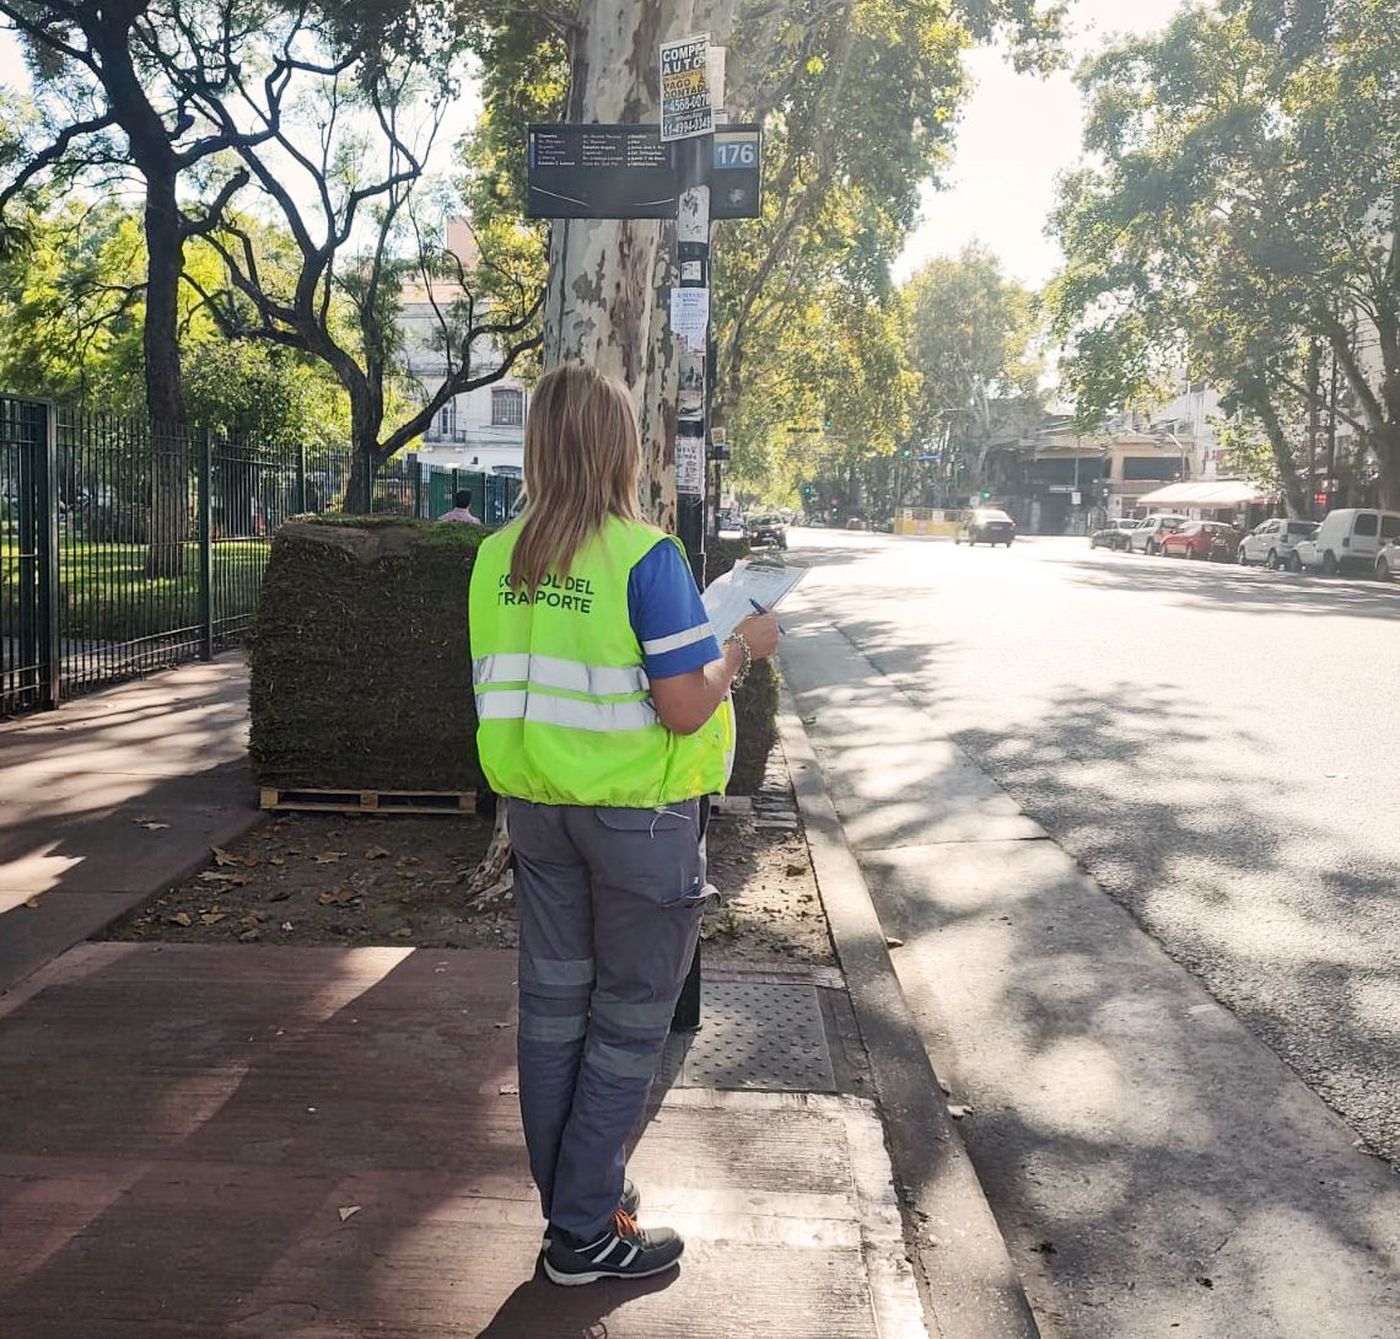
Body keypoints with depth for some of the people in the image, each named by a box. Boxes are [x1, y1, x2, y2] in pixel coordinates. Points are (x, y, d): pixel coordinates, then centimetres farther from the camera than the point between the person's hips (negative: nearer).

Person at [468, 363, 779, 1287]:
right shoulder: (647, 557, -17)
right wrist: (744, 650, -3)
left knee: (553, 1007, 16)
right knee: (628, 1024, 9)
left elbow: (504, 689, 9)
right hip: (636, 811, -6)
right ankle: (585, 1234, 19)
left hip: (536, 804, 6)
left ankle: (575, 1194, 33)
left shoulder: (497, 556, 2)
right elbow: (684, 709, -20)